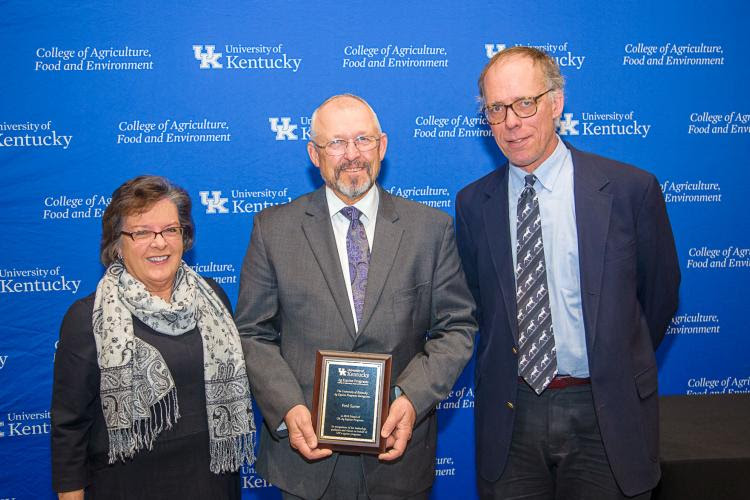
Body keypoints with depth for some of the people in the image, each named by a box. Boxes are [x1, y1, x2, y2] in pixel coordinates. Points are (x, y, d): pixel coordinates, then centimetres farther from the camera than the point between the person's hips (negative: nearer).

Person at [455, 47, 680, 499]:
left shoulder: (630, 189, -7)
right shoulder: (473, 203, 0)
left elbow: (660, 293, 3)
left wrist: (620, 369, 11)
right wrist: (516, 365, 7)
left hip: (606, 414, -2)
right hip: (509, 413, 2)